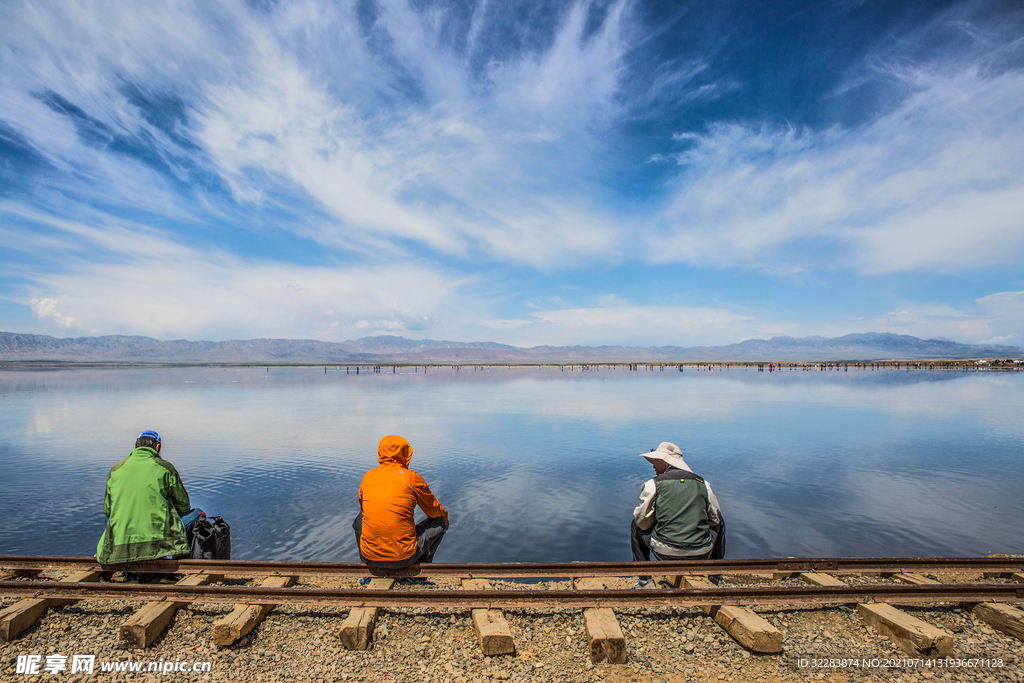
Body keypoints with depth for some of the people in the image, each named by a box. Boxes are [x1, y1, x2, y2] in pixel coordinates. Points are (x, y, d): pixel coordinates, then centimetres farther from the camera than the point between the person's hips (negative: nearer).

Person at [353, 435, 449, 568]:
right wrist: (444, 515, 30)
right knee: (441, 522, 18)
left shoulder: (368, 477, 5)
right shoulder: (411, 477, -5)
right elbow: (434, 511, 7)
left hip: (369, 557, 4)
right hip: (403, 559, -4)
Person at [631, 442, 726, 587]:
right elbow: (715, 518, 15)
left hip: (665, 554, -3)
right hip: (701, 556, 3)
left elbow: (642, 521, 0)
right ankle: (716, 575, 43)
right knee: (719, 523, 33)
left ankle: (644, 578, 23)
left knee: (635, 525, 25)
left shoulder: (653, 484, -5)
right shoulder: (702, 483, 4)